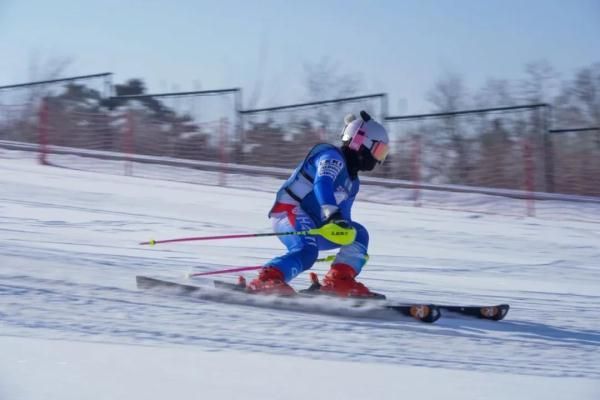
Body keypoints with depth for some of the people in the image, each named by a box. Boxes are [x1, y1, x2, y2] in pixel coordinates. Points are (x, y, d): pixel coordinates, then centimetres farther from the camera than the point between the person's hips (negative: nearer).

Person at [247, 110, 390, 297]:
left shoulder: (352, 181, 23)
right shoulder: (332, 156, -6)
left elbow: (343, 220, 30)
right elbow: (322, 183, -28)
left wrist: (352, 255, 30)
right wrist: (332, 214, -46)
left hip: (313, 223, 10)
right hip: (290, 210, -10)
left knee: (358, 234, 5)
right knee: (307, 252, -35)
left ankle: (339, 281, -10)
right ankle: (265, 280, -48)